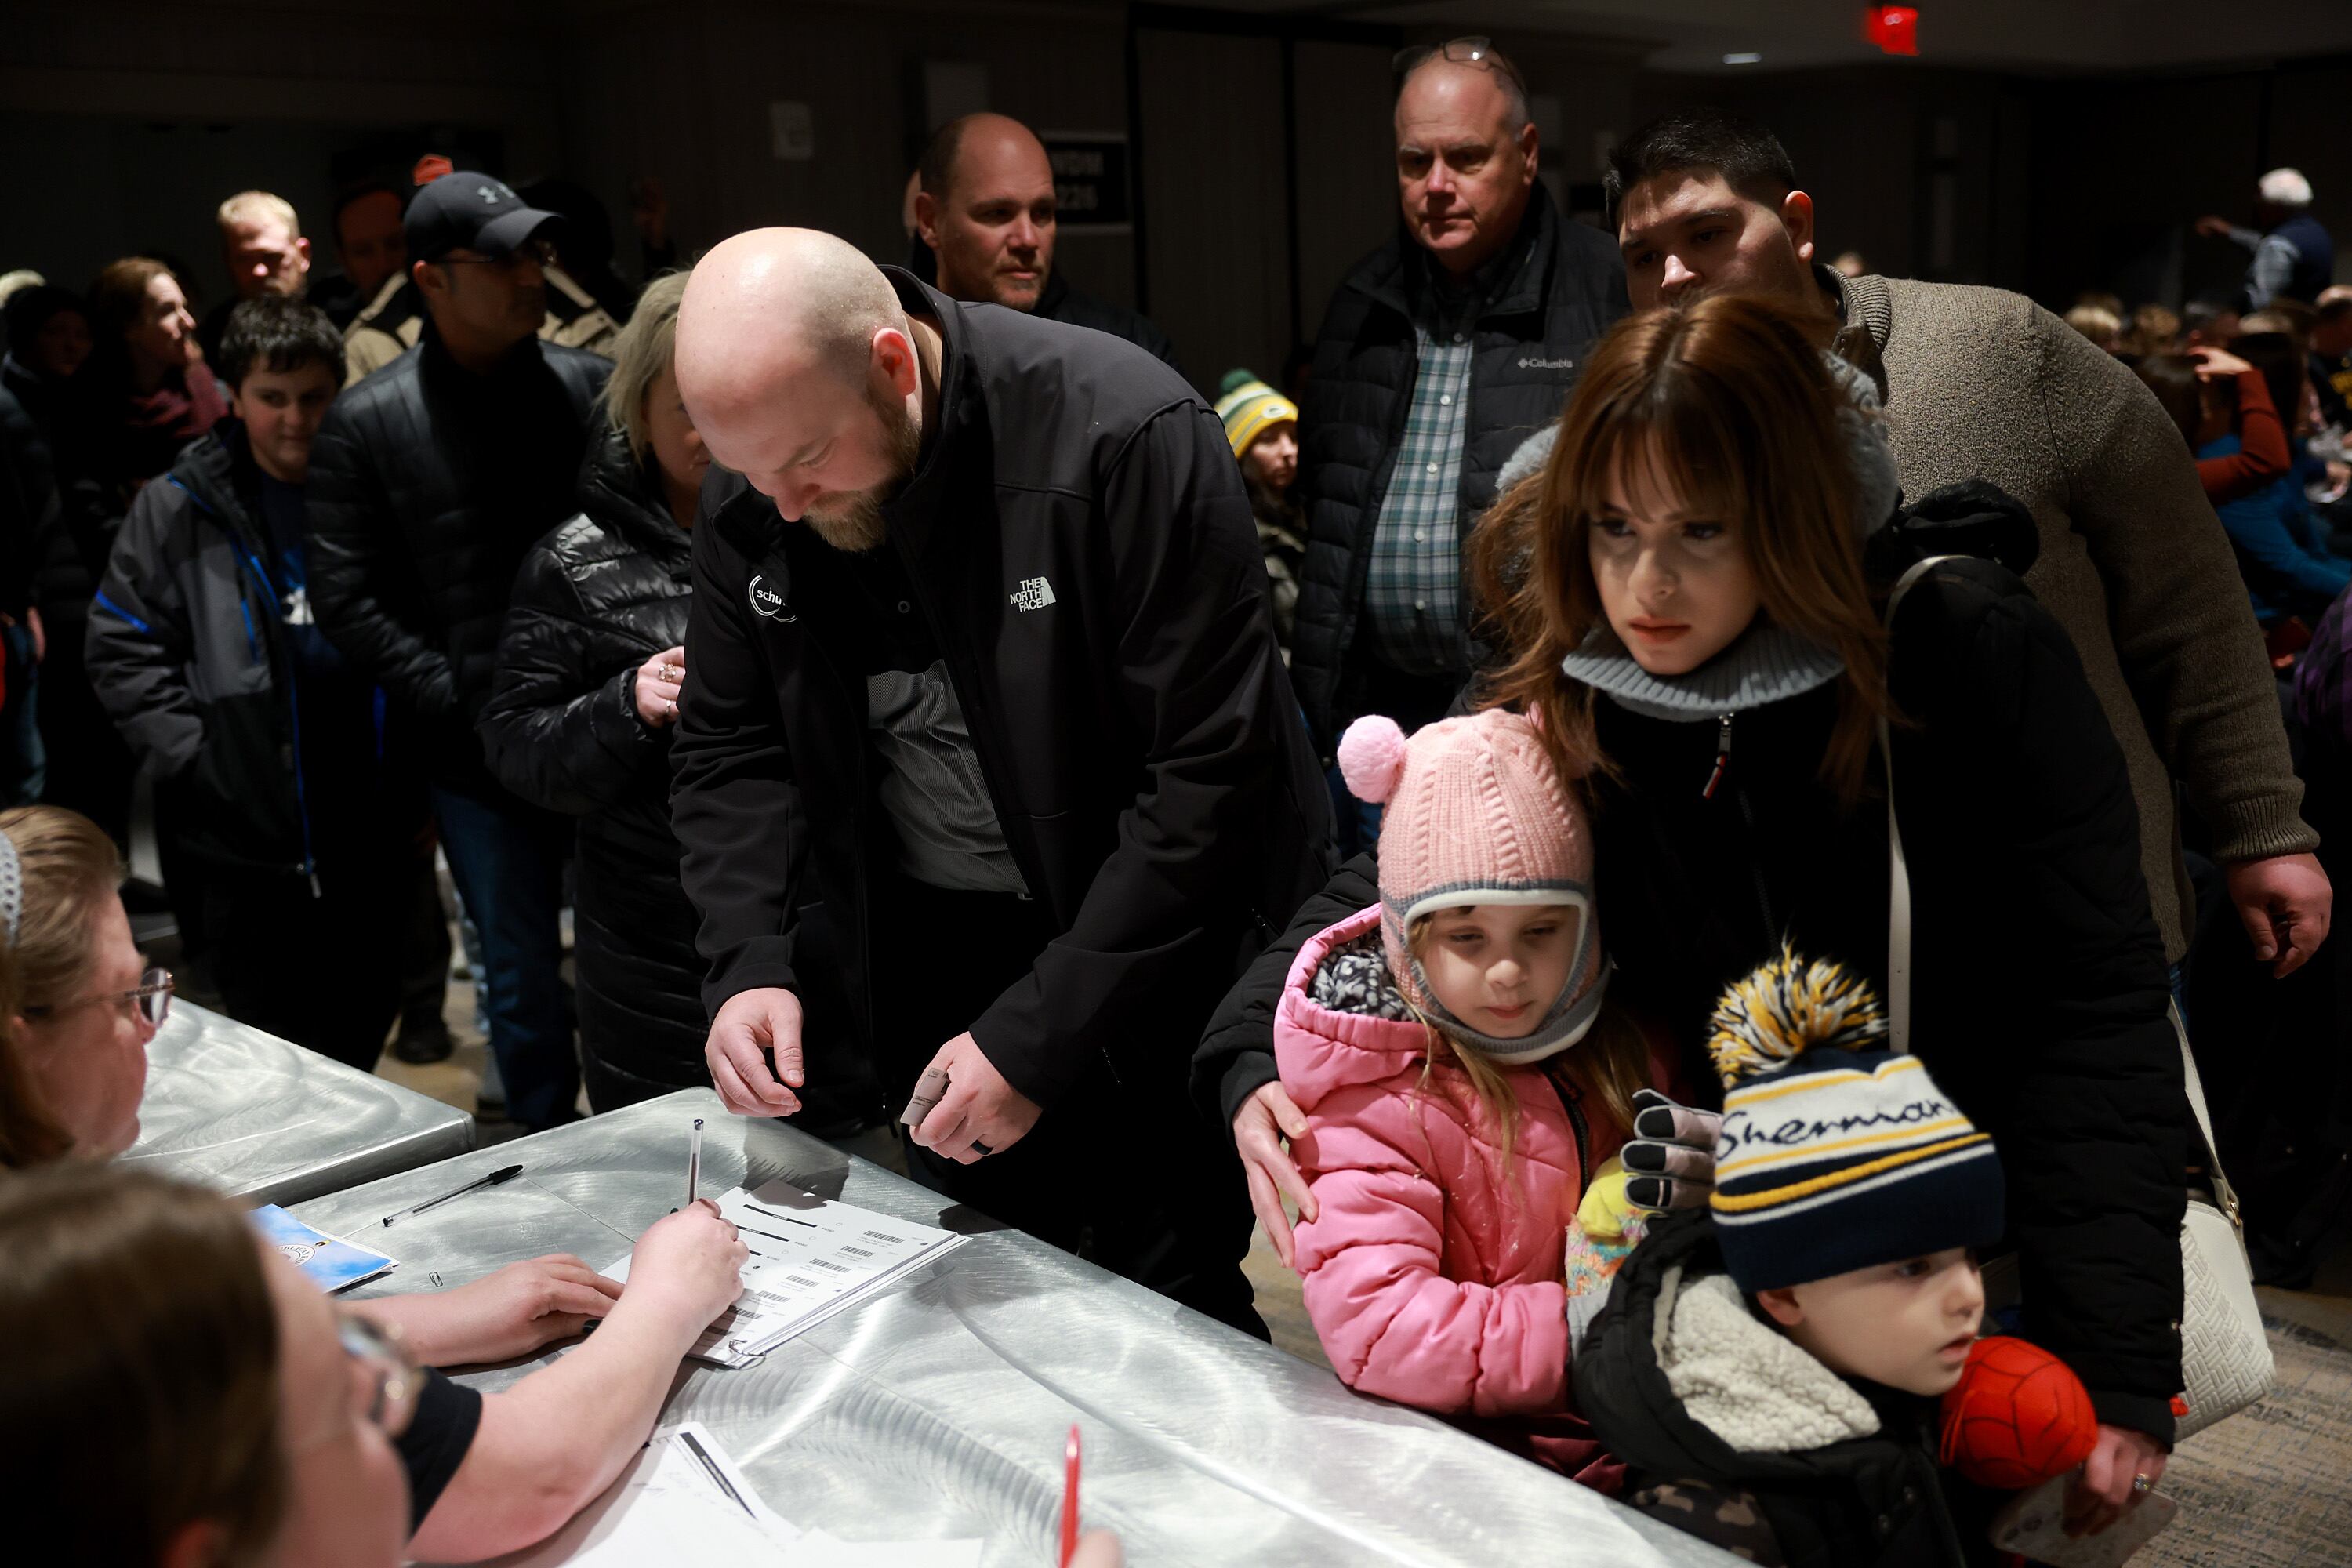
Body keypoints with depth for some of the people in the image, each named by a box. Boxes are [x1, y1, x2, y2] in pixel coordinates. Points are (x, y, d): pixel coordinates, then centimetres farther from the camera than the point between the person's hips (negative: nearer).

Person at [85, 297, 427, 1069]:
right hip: (251, 843, -2)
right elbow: (123, 655, 0)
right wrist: (199, 765, -10)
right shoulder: (177, 510, 0)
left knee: (358, 1048, 15)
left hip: (373, 836, 2)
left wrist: (421, 784, 4)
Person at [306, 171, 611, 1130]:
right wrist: (459, 704, -11)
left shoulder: (591, 386, 3)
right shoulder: (366, 423, -1)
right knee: (524, 980, 12)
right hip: (481, 756, -1)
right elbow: (345, 598, -2)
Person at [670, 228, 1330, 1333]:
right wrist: (750, 963, -12)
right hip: (928, 970, 5)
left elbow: (1207, 773, -22)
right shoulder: (748, 506, -4)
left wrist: (1038, 1035, -22)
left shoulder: (1121, 434, -23)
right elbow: (729, 755, 6)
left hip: (1148, 968, -5)